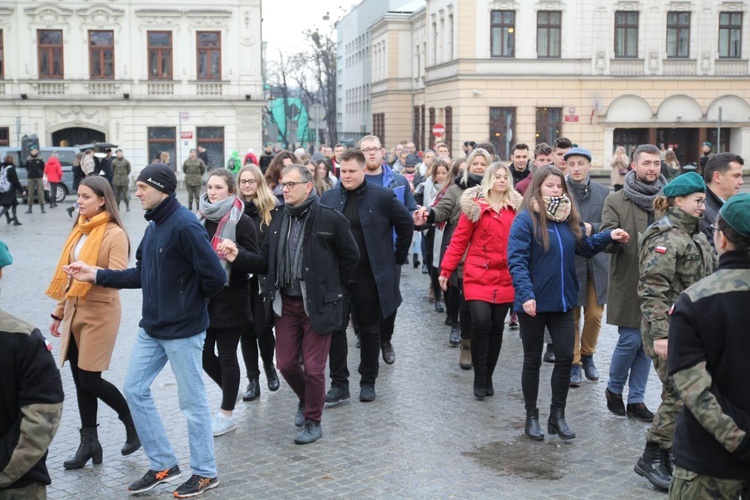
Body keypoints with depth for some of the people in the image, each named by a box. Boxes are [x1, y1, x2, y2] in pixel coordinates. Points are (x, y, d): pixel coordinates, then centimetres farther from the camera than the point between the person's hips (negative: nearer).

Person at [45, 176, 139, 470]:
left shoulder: (115, 234, -12)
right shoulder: (80, 230, 10)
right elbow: (68, 275, 16)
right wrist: (59, 311, 19)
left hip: (100, 313, -7)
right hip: (75, 311, 7)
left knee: (90, 380, -3)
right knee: (80, 380, 9)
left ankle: (132, 419, 20)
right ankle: (89, 442, 19)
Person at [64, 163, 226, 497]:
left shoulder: (185, 226, -20)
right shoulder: (154, 226, 9)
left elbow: (215, 277, -23)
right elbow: (142, 274, 13)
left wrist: (191, 300, -6)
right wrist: (96, 275, 7)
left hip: (183, 331, -9)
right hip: (151, 328, 9)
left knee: (192, 401, 3)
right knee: (135, 389, 12)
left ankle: (205, 473, 20)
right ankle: (162, 464, 24)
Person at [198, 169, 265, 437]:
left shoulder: (241, 221, -10)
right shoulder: (202, 219, 9)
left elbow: (257, 262, -13)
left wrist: (236, 253, -31)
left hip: (230, 299, -6)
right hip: (204, 298, 6)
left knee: (226, 355, 2)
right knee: (204, 353, 9)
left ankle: (227, 414, 15)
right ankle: (230, 392, 33)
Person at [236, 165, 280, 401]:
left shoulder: (272, 207, -1)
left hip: (265, 277, -2)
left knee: (262, 327, -2)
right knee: (246, 329, 6)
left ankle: (269, 367, 26)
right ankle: (253, 380, 16)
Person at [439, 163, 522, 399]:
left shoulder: (516, 207, 8)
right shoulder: (474, 205, -1)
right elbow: (459, 240, -1)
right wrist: (445, 270, -4)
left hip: (505, 278, 3)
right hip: (478, 275, -3)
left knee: (497, 327, 7)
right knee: (481, 322, -14)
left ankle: (488, 377, 22)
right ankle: (479, 378, 2)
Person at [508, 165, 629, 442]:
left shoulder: (569, 219, 8)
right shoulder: (526, 219, -12)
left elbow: (586, 246, 14)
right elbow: (516, 260, -18)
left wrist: (608, 236, -3)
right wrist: (525, 294, -27)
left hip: (562, 302, 5)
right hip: (534, 303, -5)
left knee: (565, 357, 6)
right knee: (533, 361, 7)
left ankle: (557, 415, 20)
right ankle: (531, 417, 20)